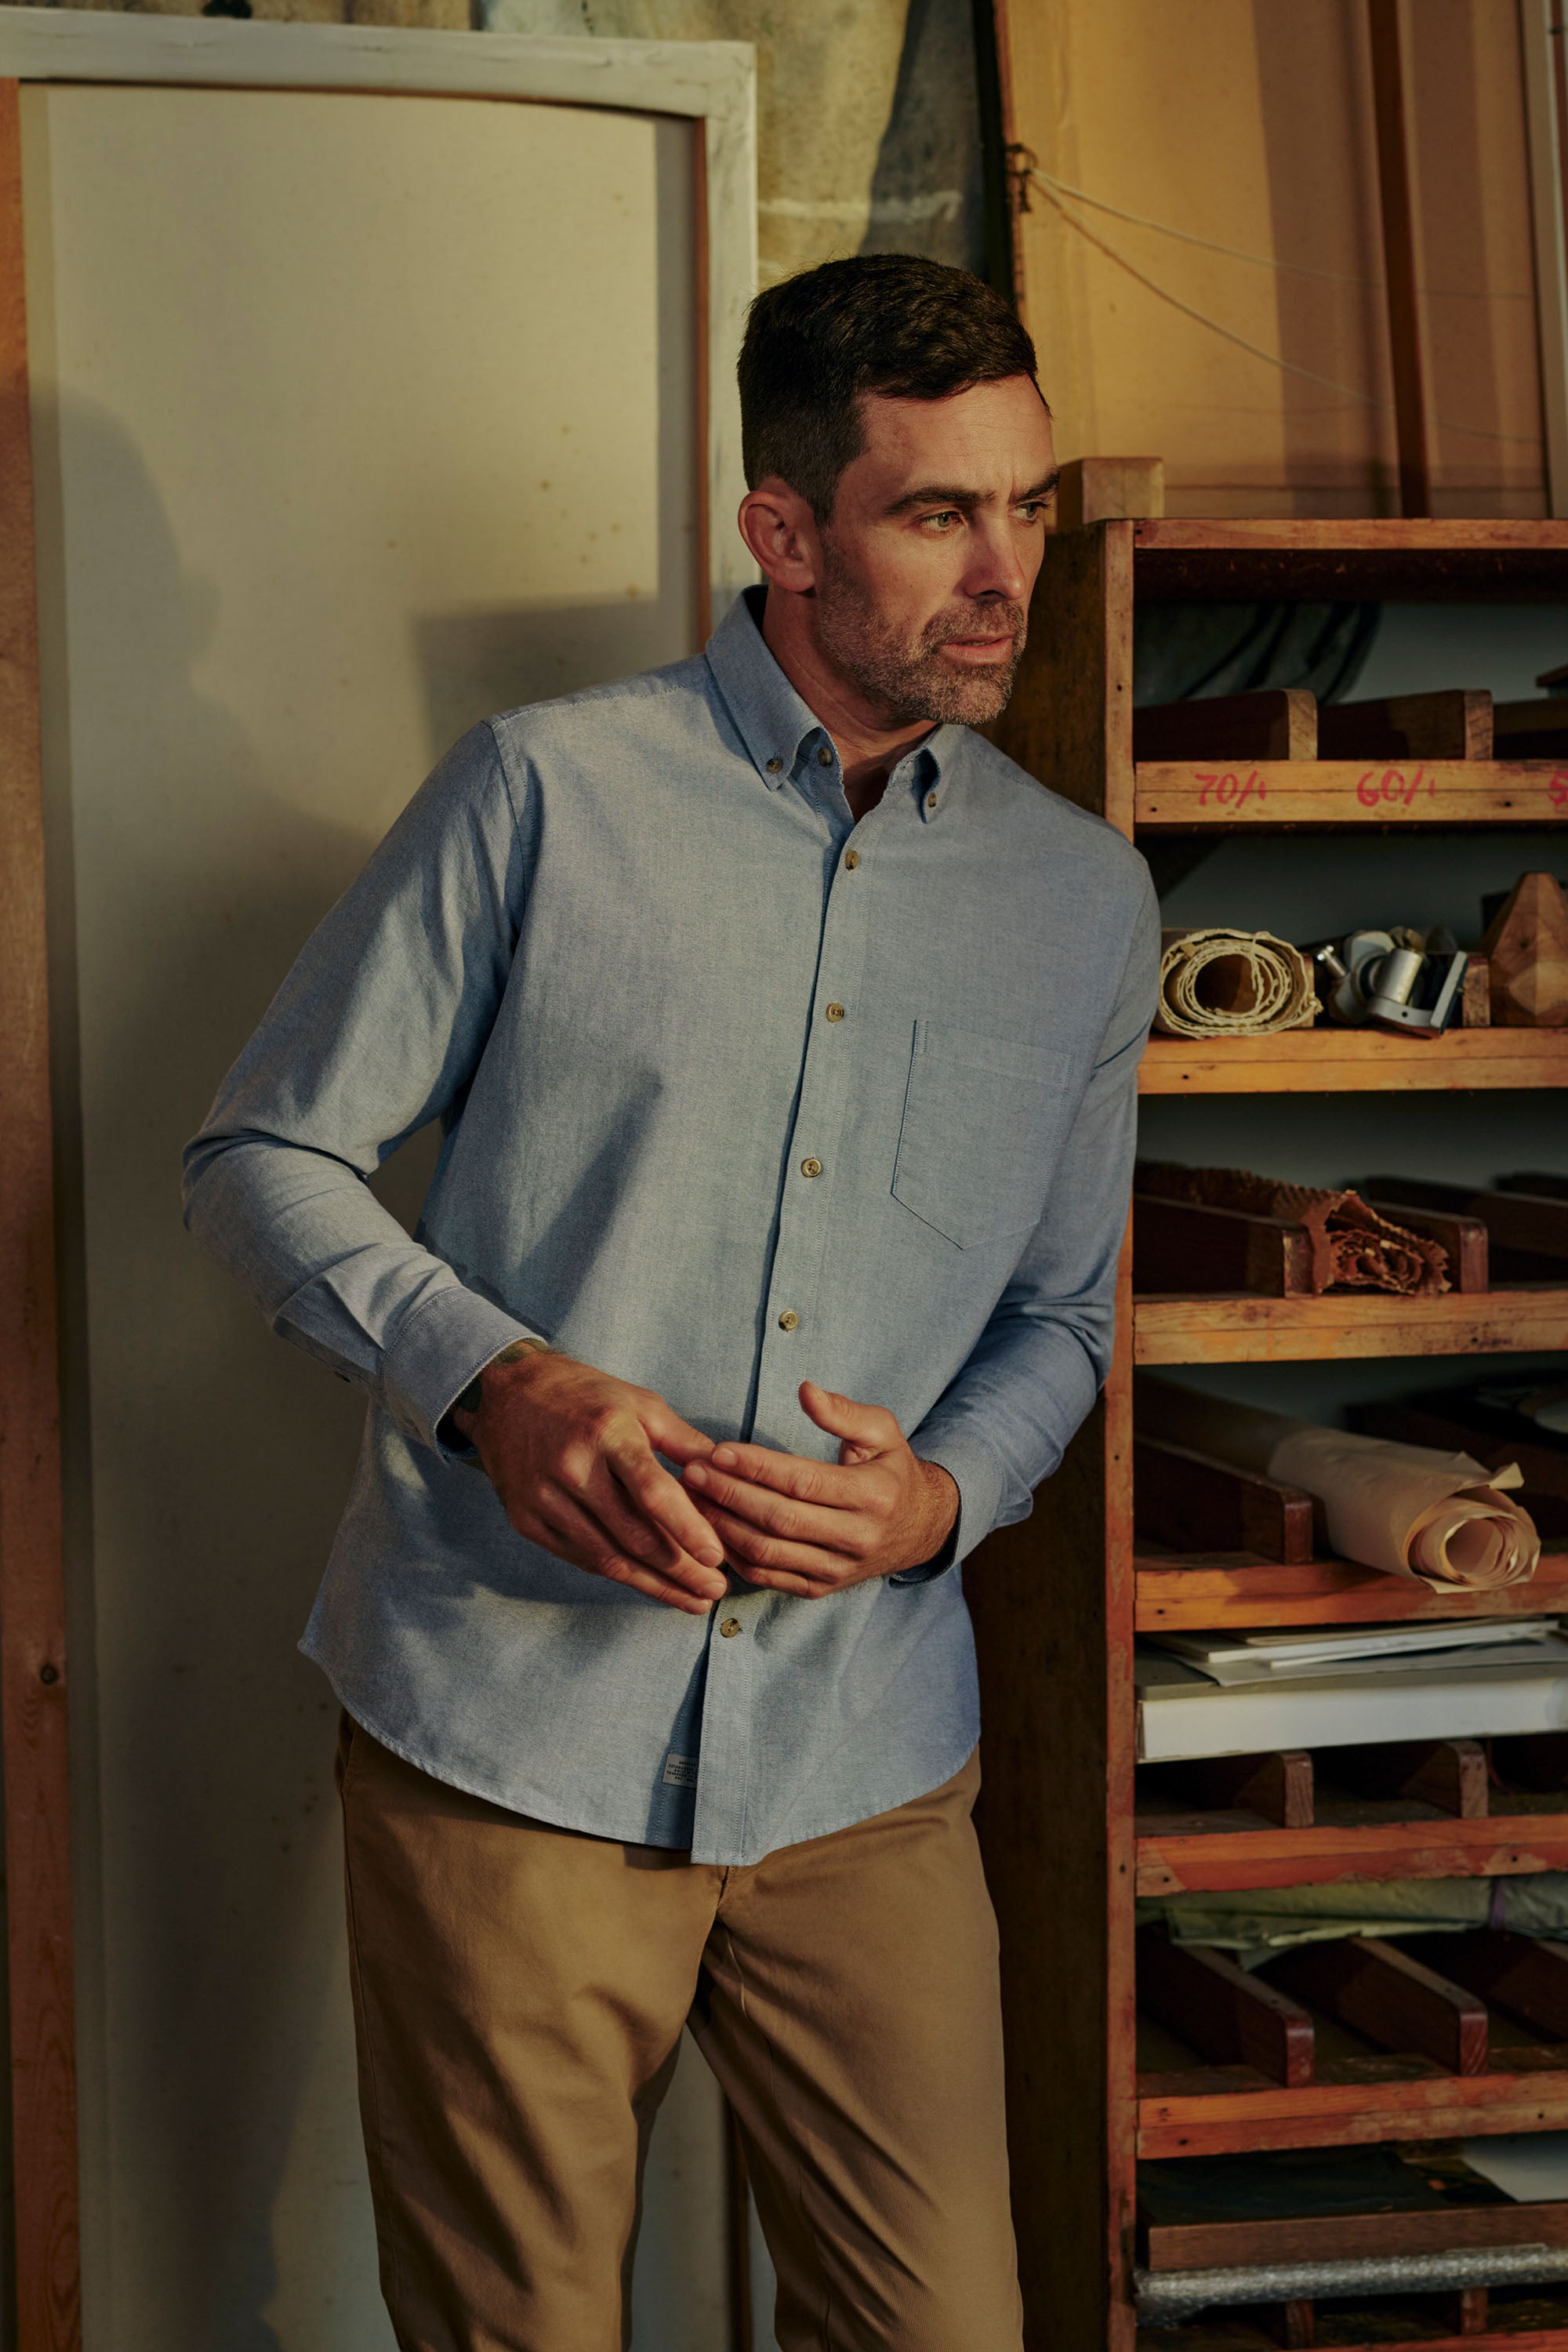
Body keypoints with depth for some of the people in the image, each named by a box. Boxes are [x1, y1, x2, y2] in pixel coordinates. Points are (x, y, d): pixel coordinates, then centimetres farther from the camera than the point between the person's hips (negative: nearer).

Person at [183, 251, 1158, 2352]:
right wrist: (496, 1380, -17)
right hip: (505, 1729, -3)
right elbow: (265, 1156, 1)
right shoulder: (550, 793, -3)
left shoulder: (1084, 898, 9)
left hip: (866, 1763, 3)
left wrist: (941, 1494, -6)